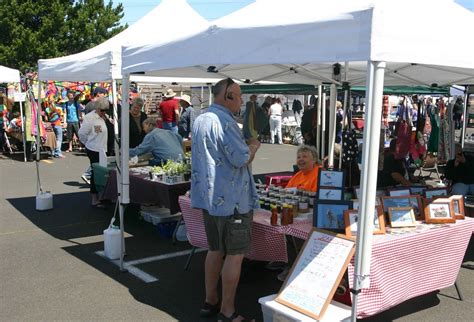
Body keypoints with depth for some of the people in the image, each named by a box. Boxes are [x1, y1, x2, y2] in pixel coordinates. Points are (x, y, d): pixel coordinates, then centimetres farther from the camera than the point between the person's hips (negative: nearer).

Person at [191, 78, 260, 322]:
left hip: (208, 196, 9)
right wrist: (253, 146, -2)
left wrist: (245, 145, 14)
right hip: (231, 199, -9)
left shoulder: (200, 120, 13)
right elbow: (241, 159, -22)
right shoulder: (224, 121, -19)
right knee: (235, 255, 0)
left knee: (215, 249, 18)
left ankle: (210, 301, 28)